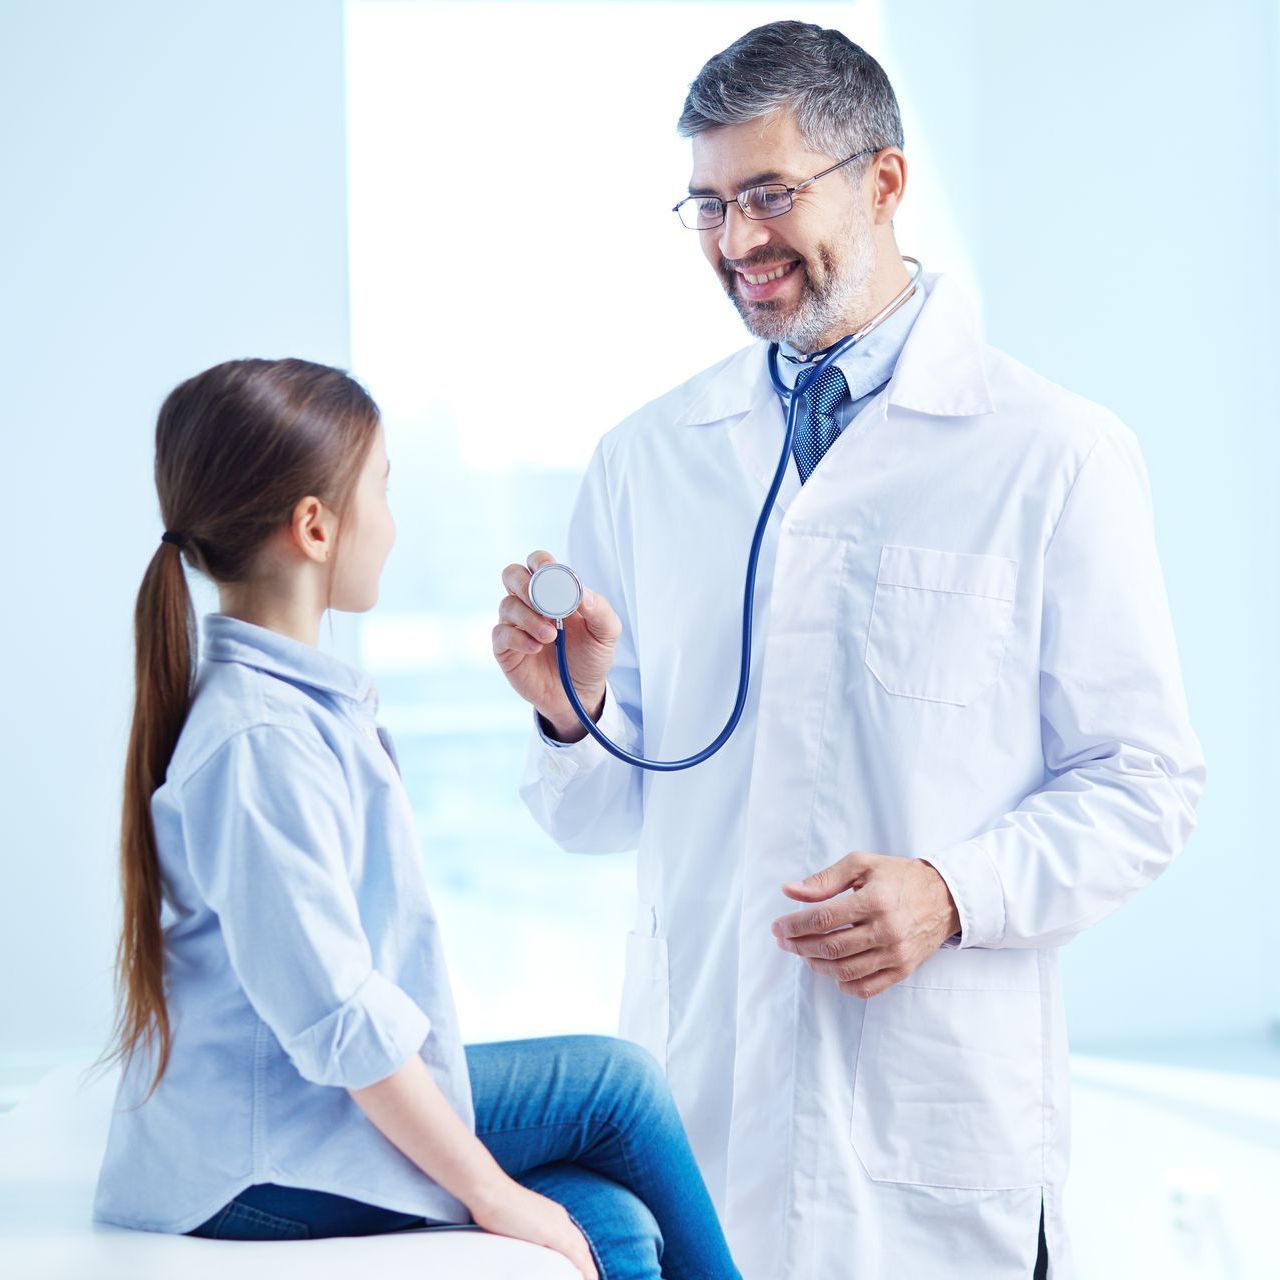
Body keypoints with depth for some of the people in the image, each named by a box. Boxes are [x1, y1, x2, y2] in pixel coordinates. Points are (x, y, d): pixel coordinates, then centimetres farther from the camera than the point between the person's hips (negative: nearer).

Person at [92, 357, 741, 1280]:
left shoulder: (302, 700, 10)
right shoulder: (260, 740, -22)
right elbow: (337, 1020, -23)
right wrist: (492, 1193, -16)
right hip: (257, 1173, -9)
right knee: (618, 1083, -5)